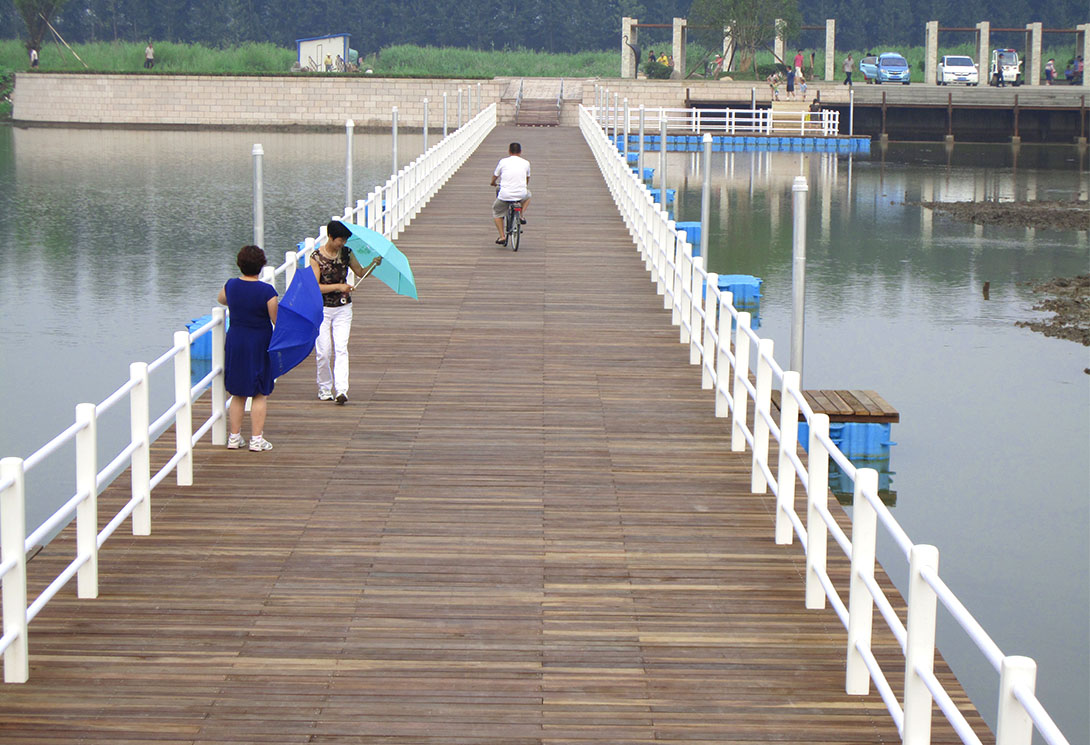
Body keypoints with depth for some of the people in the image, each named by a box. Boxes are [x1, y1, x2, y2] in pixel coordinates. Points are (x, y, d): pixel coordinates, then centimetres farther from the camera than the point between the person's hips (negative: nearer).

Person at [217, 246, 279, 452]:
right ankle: (257, 439, 5)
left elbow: (221, 299, 21)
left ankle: (234, 437, 16)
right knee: (260, 395, 5)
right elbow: (277, 320, -12)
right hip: (259, 343, -4)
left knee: (237, 394, 14)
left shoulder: (231, 285, -2)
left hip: (235, 341, 4)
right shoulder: (266, 291, -17)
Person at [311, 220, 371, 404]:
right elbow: (315, 287, -13)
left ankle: (341, 390, -18)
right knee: (323, 352, 0)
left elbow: (360, 272, 10)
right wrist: (338, 286, -21)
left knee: (341, 349, -10)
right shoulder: (316, 257, -9)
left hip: (343, 308, 2)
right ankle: (324, 390, 17)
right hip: (323, 309, -2)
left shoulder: (346, 253, 3)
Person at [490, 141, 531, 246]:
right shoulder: (526, 163, 9)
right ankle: (522, 215, 18)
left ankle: (502, 236, 15)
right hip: (521, 194, 1)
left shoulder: (503, 161, 4)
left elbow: (495, 176, 18)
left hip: (505, 195, -1)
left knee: (496, 211, 25)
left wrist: (493, 183, 42)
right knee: (528, 195, 37)